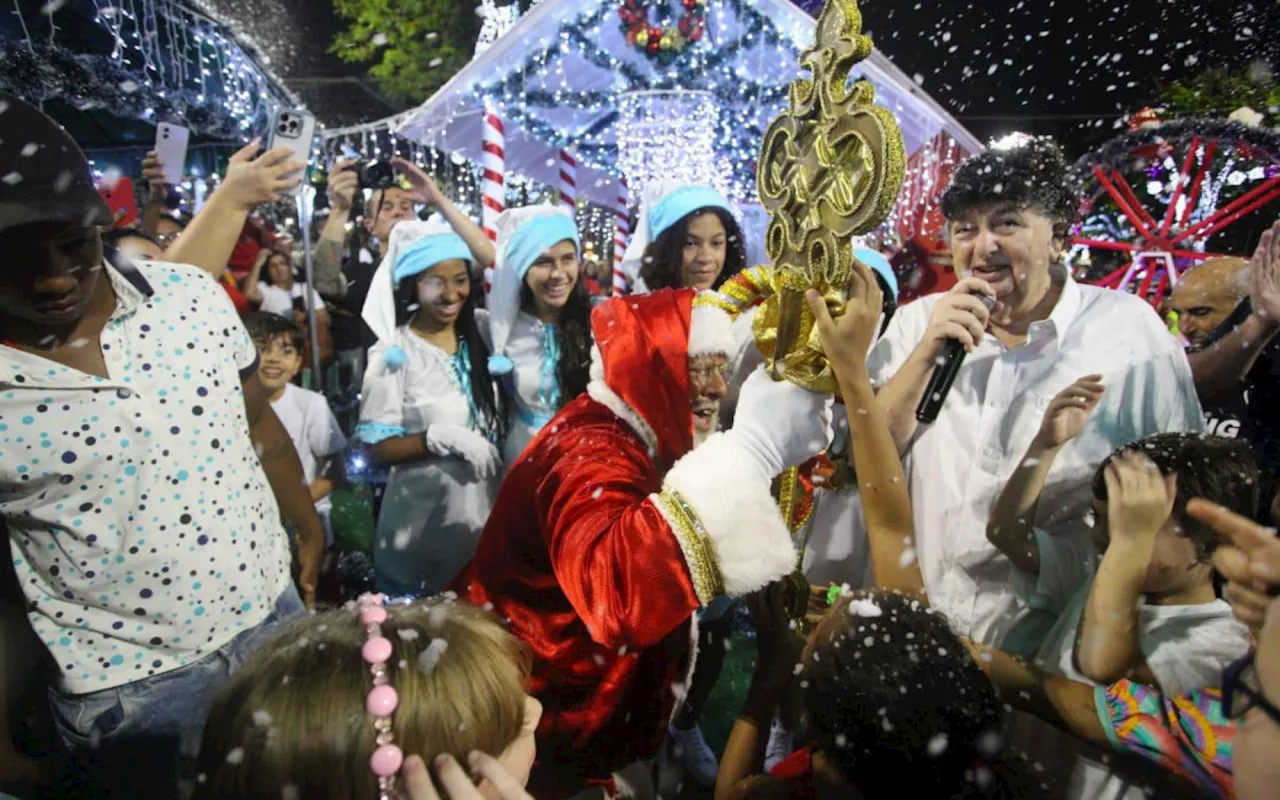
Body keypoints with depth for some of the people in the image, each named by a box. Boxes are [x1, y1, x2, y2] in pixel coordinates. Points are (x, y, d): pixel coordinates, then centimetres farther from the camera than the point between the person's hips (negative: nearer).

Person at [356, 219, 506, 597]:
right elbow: (377, 446, -12)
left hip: (486, 501, 4)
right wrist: (440, 437, -25)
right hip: (424, 512, -4)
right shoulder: (395, 352, -12)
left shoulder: (483, 331, 1)